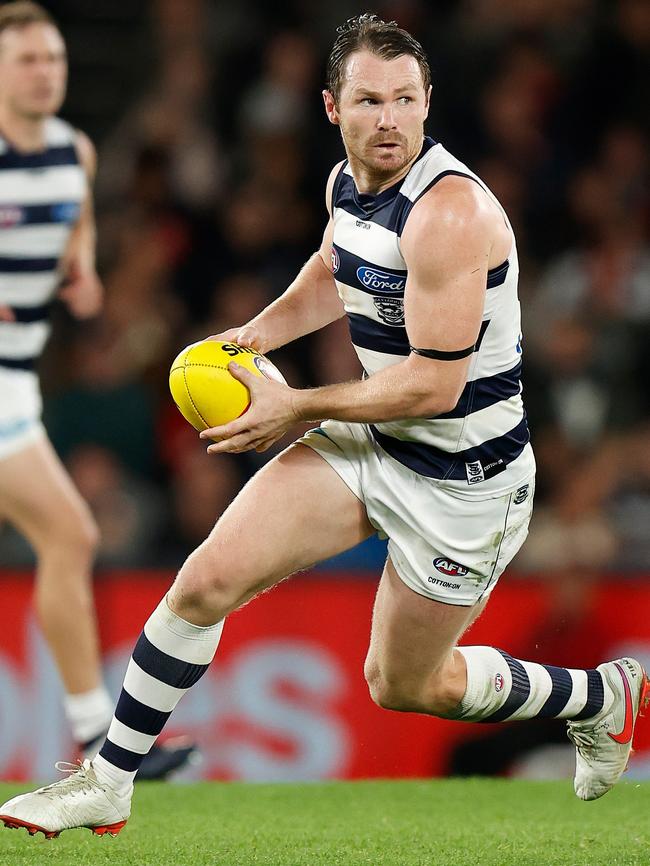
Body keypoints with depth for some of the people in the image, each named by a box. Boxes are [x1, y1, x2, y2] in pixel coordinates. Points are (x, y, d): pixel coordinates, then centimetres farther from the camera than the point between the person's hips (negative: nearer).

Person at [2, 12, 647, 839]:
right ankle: (107, 784, 6)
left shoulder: (449, 212, -27)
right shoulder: (347, 182, 0)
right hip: (371, 438, 7)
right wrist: (253, 335, 7)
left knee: (402, 684, 9)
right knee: (208, 579, -7)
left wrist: (293, 407, -19)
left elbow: (432, 383, -27)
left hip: (463, 475, -7)